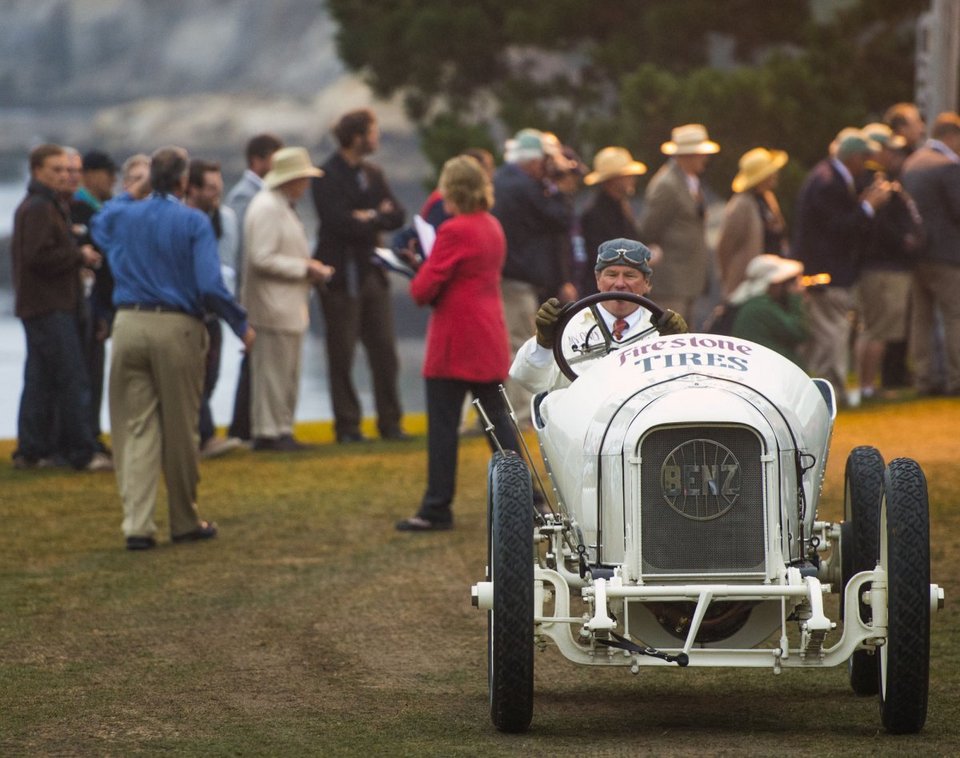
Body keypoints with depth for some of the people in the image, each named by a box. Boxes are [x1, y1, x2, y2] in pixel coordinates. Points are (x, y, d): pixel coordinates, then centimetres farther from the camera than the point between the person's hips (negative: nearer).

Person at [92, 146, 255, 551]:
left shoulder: (122, 216, 5)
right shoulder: (194, 222, -7)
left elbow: (99, 223, 32)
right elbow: (210, 285, -13)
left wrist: (128, 194, 43)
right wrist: (241, 325, -2)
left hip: (129, 324, 3)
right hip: (177, 328, -3)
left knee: (135, 427, 4)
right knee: (180, 429, 8)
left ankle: (137, 524, -4)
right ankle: (185, 521, 19)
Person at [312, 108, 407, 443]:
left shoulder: (373, 174, 14)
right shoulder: (327, 176, -10)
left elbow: (396, 216, 5)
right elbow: (339, 223, -21)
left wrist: (370, 218, -13)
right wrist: (378, 218, -8)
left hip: (373, 273, 7)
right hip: (342, 274, -7)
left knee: (385, 352, 5)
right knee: (342, 355, 0)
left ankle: (390, 423, 11)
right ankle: (347, 425, 6)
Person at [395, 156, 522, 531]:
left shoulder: (454, 231, -16)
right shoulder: (493, 227, 10)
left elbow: (424, 289, -16)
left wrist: (417, 280, 5)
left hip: (456, 344, -8)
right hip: (490, 341, 8)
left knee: (442, 425, -2)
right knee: (497, 419, 11)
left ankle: (436, 510, 1)